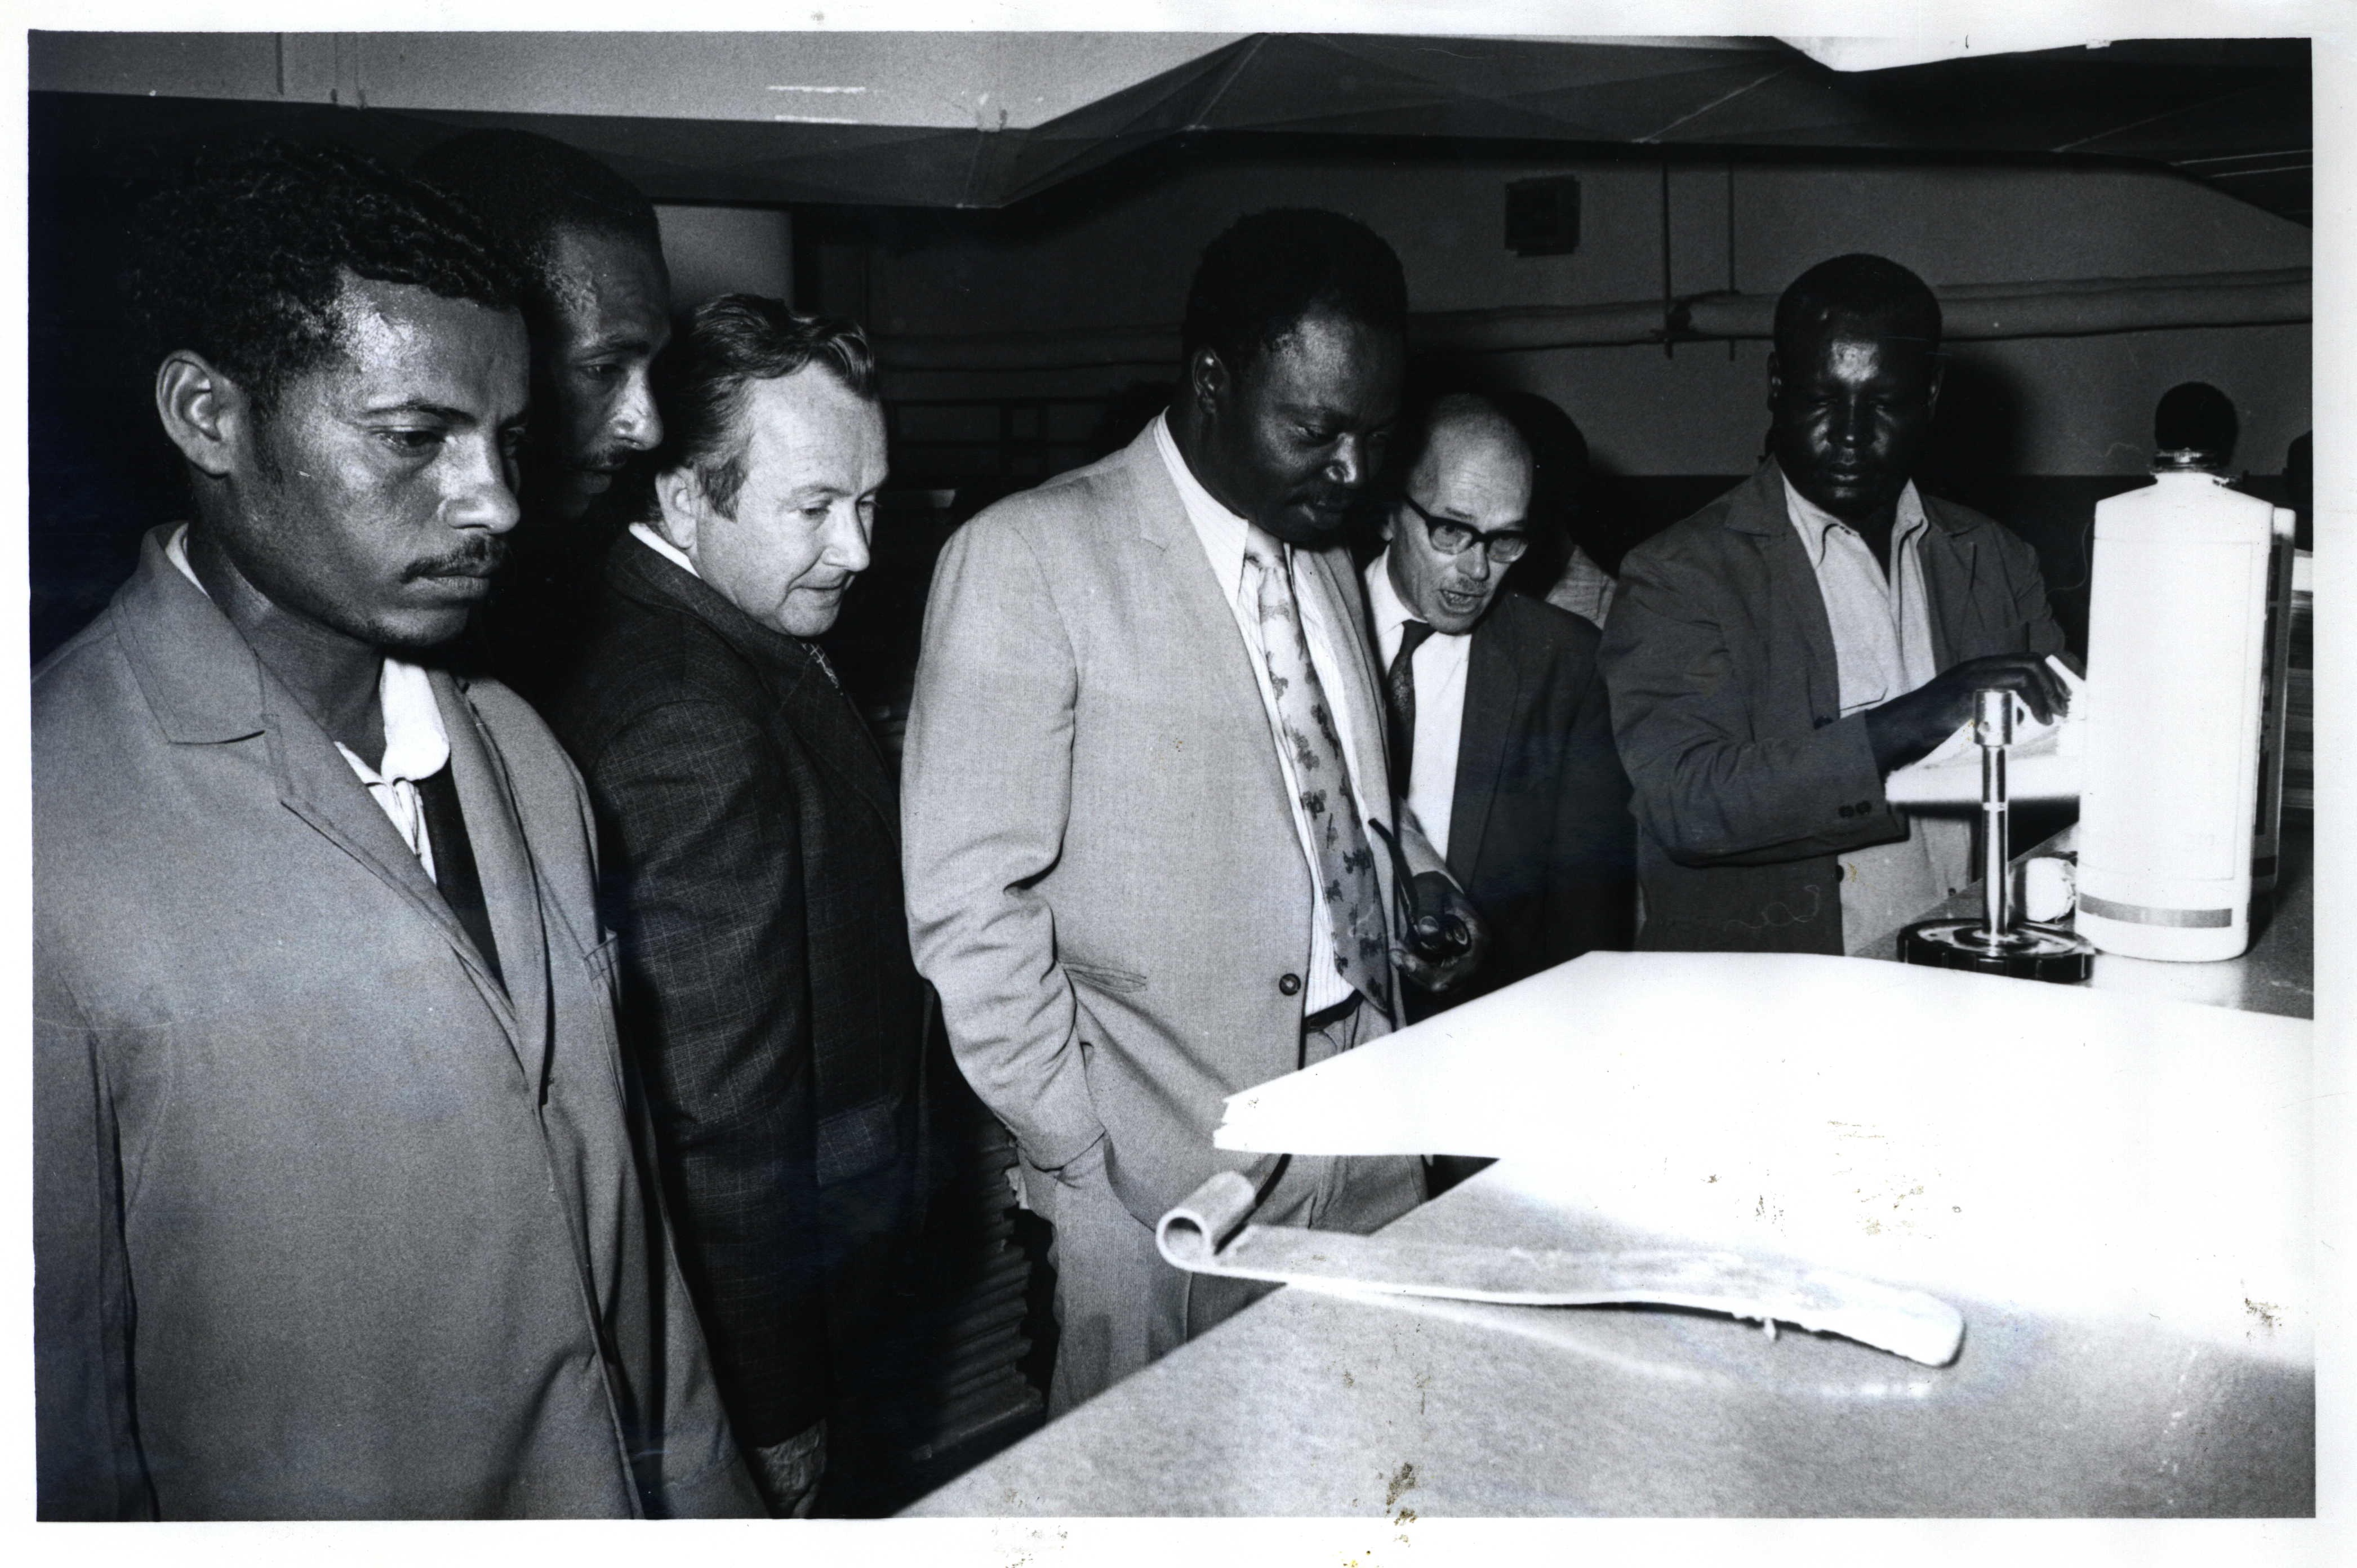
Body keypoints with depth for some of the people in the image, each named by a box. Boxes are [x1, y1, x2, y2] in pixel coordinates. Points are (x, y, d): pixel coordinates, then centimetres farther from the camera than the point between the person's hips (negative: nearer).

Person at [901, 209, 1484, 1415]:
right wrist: (1081, 1156, -13)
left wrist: (1408, 868, 4)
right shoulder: (1029, 557, -11)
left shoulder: (1330, 562, 12)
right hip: (1157, 1176, -6)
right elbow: (968, 899, -13)